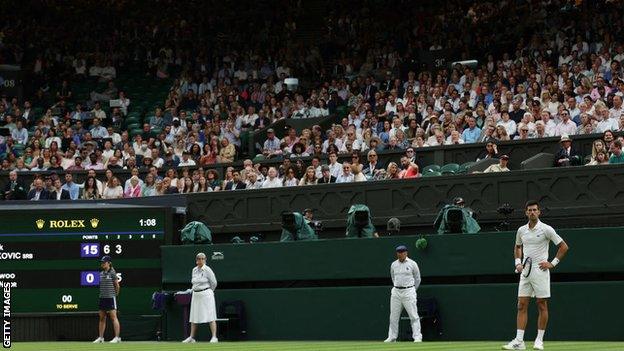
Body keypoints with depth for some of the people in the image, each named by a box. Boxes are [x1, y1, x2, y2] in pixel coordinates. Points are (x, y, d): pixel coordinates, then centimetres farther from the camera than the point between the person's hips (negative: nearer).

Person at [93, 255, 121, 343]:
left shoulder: (112, 273, -8)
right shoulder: (101, 273, 11)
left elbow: (117, 285, -2)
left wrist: (115, 294, 7)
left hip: (111, 297, -7)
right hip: (102, 297, 7)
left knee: (113, 317, -8)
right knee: (102, 318, 9)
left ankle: (117, 337, -9)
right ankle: (101, 337, 14)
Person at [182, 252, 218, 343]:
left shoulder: (207, 270, -8)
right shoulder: (194, 270, 11)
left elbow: (214, 283, -2)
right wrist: (196, 290, 15)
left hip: (206, 294, -7)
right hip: (196, 295, 7)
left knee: (210, 316, -10)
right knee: (193, 317, 9)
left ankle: (214, 337, -12)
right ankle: (191, 337, 16)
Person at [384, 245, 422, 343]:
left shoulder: (412, 264, -1)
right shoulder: (393, 265, 10)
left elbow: (417, 279, 8)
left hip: (409, 292, -4)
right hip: (396, 292, 4)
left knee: (414, 316, -8)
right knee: (393, 316, 5)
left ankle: (417, 337, -7)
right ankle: (392, 337, 12)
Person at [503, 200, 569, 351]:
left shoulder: (546, 229, -5)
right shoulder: (521, 230, 9)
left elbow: (563, 246, -1)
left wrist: (553, 263, -6)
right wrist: (518, 262, 12)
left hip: (540, 271, -5)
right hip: (525, 271, 5)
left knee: (542, 306, 0)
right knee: (522, 306, -1)